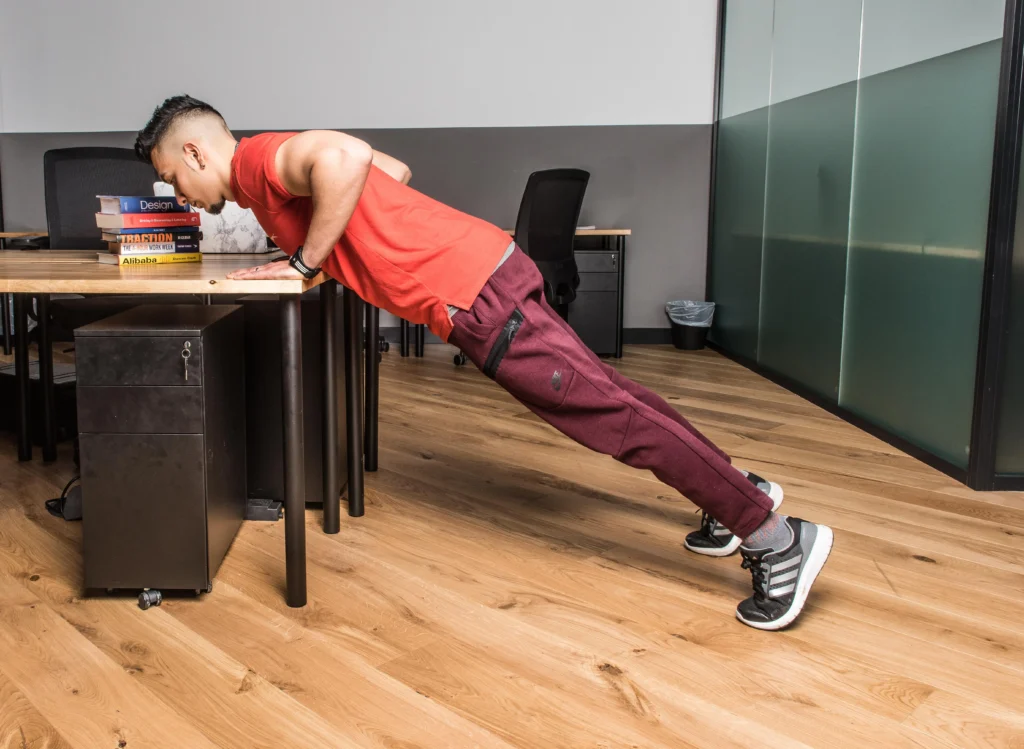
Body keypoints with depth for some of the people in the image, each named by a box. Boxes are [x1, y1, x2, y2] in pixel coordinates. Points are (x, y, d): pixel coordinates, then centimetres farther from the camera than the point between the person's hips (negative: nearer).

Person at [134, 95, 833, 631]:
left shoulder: (257, 158, -7)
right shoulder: (280, 166, 21)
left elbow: (345, 157, -29)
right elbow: (395, 168, 29)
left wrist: (305, 260, -16)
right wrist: (313, 249, 23)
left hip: (471, 290, -10)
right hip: (482, 265, 10)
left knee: (607, 409, -7)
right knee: (598, 391, 16)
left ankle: (775, 536, 1)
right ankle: (739, 492, 27)